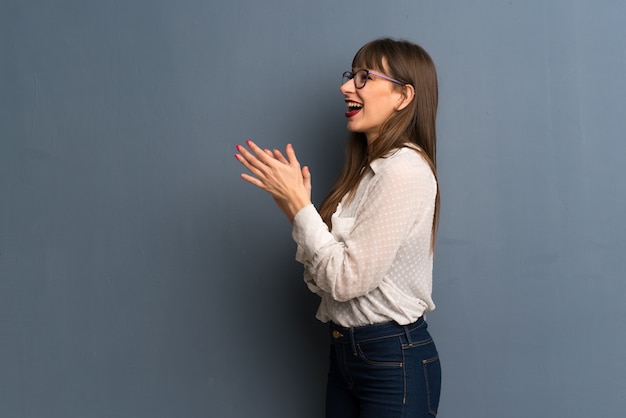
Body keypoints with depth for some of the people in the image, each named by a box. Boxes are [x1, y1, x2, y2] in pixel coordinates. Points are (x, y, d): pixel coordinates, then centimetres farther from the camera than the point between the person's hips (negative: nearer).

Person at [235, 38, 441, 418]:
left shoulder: (405, 170, -19)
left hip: (394, 360, -8)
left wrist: (299, 203, -16)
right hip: (346, 351, 8)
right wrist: (293, 204, -3)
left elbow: (347, 279, -21)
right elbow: (328, 277, 5)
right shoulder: (368, 170, 8)